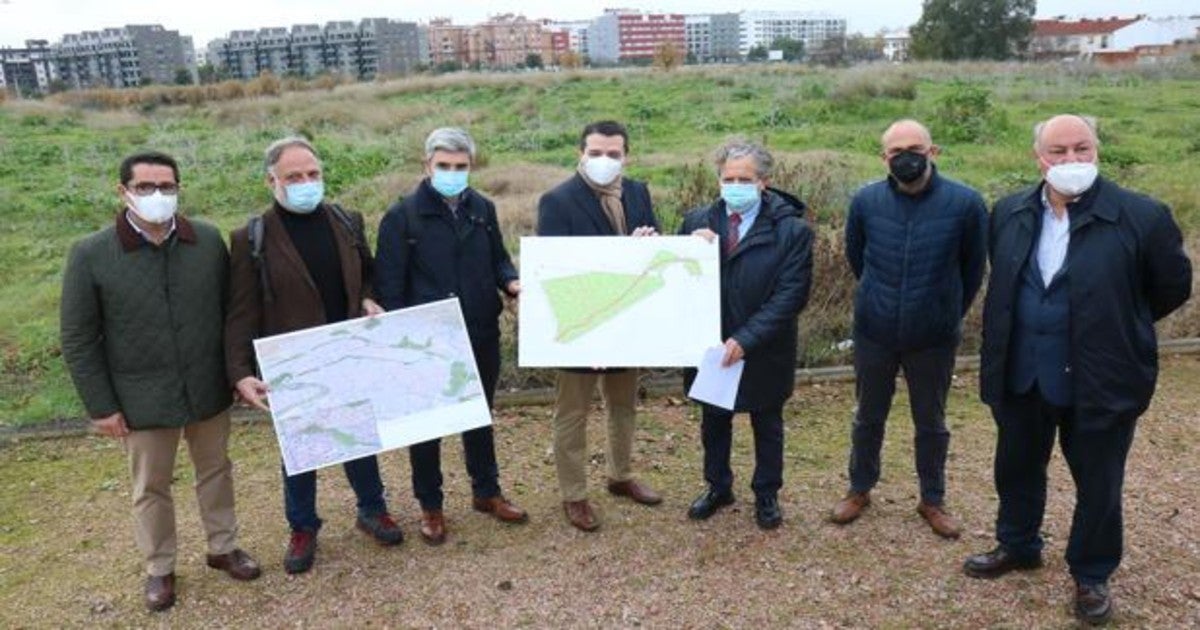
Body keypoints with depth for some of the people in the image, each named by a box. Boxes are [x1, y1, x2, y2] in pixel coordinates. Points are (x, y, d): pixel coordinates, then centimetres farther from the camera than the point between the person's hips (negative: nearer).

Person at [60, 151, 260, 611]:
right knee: (151, 488, 14)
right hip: (142, 398, -2)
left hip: (208, 389, 2)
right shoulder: (90, 255, -12)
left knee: (215, 471, 18)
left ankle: (223, 547, 39)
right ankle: (159, 568, 35)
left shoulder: (209, 241, -5)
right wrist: (101, 406, -8)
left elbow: (231, 307, 5)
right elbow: (78, 340, -7)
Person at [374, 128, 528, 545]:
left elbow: (497, 260, 13)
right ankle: (430, 506, 29)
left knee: (480, 418, 19)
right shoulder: (402, 216, -10)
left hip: (480, 336, 4)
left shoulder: (483, 209, 3)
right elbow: (388, 286, -10)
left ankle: (486, 492, 37)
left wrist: (511, 282, -10)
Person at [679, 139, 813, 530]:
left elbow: (791, 295, -18)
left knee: (767, 424, 17)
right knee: (714, 421, 19)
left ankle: (766, 494, 36)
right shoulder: (698, 221, -3)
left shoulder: (792, 229, -14)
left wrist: (745, 339, -23)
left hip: (764, 351, -3)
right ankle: (718, 487, 40)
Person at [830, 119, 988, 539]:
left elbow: (974, 268, 2)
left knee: (931, 422, 15)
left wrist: (948, 313, 11)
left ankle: (932, 500, 33)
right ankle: (860, 490, 35)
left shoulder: (965, 203, -13)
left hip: (934, 338, -1)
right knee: (869, 418, 16)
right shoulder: (866, 201, -8)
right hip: (874, 334, 1)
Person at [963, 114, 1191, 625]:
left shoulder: (1142, 216, -14)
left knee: (1098, 484, 14)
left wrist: (1116, 327, 7)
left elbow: (1173, 287, -1)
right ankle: (1017, 546, 45)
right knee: (1017, 468, 21)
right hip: (1021, 377, 4)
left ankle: (1092, 575, 36)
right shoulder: (1009, 213, -1)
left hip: (1100, 383, -4)